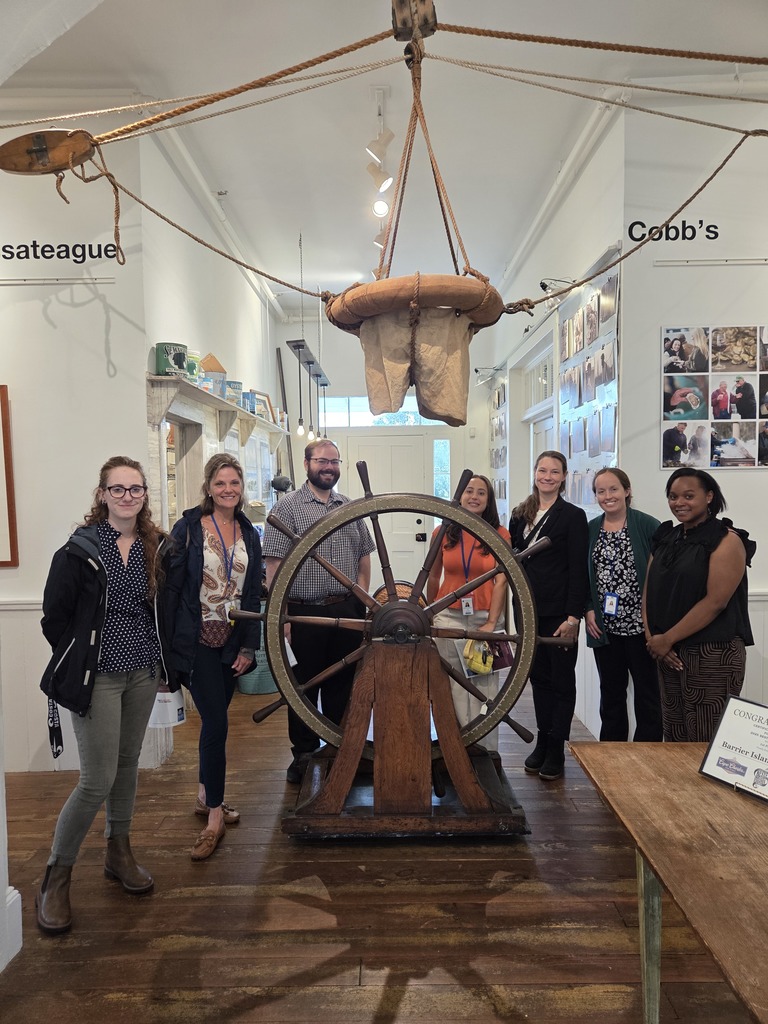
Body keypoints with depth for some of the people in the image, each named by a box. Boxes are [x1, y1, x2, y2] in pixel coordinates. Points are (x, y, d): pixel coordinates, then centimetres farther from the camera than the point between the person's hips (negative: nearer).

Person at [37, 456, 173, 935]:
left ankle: (119, 853, 36)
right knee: (98, 780, -3)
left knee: (128, 765, 17)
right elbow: (55, 617, -6)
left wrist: (165, 661, 5)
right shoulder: (81, 549, -10)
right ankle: (57, 877, 18)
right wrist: (77, 664, -2)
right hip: (98, 676, -4)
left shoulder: (157, 547, 3)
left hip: (144, 673, 5)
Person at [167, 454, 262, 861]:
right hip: (197, 640, -4)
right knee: (216, 723, -6)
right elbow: (171, 586, -7)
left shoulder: (248, 533, 6)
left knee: (214, 720, 15)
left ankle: (205, 796, 33)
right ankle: (215, 816, 8)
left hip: (231, 642, 4)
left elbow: (253, 594, 7)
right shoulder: (189, 528, -7)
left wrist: (249, 646, 2)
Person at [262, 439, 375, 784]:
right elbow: (274, 564, -10)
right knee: (303, 687, 9)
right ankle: (303, 754, 26)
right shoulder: (287, 506, -5)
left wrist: (361, 597, 8)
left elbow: (364, 555, 17)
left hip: (347, 611, 4)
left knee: (342, 685, 15)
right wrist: (280, 615, -14)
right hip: (304, 613, -4)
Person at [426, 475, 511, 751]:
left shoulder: (500, 535, 0)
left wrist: (491, 623, -12)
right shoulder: (444, 533, 4)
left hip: (485, 617, -1)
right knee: (453, 686, 4)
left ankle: (486, 751, 15)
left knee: (484, 685, 1)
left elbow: (501, 581, -5)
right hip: (449, 617, 1)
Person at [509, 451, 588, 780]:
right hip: (529, 611, 5)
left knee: (561, 680, 6)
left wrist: (573, 617, -15)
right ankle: (542, 742, 24)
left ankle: (556, 750, 16)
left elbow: (578, 570, -10)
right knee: (538, 677, 13)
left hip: (560, 612, -5)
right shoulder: (520, 515, 9)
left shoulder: (573, 516, -6)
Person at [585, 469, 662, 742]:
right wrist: (588, 610, 0)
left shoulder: (648, 525, -6)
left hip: (640, 625, -4)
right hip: (604, 626, 4)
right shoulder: (590, 529, 7)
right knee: (611, 691, 14)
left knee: (647, 692, 6)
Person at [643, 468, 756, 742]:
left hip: (713, 655, -6)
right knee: (673, 739, 12)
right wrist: (652, 638, -4)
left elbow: (715, 601, -15)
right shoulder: (665, 539, 13)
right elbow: (649, 591, 11)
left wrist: (668, 639, -13)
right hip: (668, 655, 6)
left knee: (706, 745, -2)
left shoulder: (726, 540, -6)